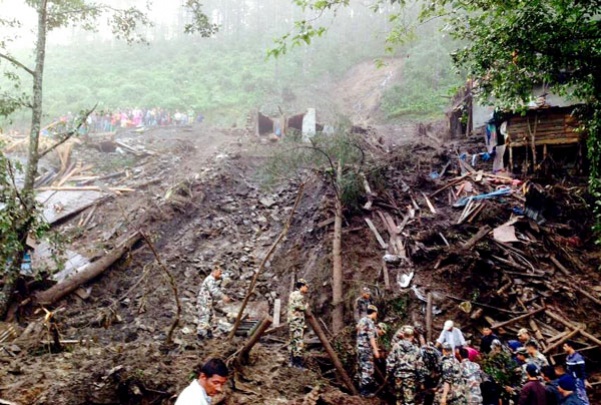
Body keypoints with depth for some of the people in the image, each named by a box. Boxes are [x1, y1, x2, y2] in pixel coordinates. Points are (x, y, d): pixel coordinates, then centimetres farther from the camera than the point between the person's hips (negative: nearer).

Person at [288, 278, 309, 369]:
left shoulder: (292, 294, 18)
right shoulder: (299, 295, -11)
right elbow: (301, 307, -18)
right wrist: (306, 305, 1)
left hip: (291, 320, 10)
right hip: (298, 320, -10)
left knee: (293, 341, 13)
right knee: (299, 341, -11)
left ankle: (292, 362, 16)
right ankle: (298, 363, -14)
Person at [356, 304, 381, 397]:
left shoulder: (361, 321, 16)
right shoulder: (370, 322, -13)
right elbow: (371, 337, -19)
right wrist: (375, 350, -18)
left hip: (360, 348, 9)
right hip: (367, 349, -9)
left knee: (362, 368, 13)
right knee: (367, 369, -6)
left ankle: (361, 389, 18)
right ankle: (365, 391, -5)